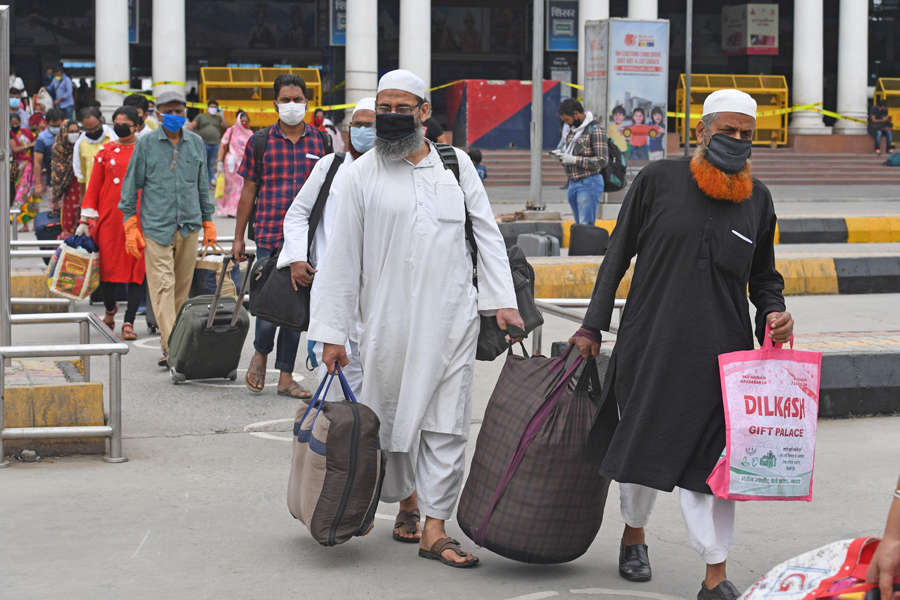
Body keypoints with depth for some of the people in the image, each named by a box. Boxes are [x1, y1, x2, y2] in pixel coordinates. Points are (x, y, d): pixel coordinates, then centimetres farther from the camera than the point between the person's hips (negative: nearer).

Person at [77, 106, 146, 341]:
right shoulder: (106, 152, 9)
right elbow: (93, 187, 9)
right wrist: (86, 220, 4)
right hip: (109, 217, 1)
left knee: (137, 268, -5)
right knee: (108, 265, -2)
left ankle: (128, 322, -1)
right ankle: (110, 308, 27)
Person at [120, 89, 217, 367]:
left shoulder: (196, 143, 11)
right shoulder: (146, 144, 2)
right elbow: (131, 186, 4)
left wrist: (208, 222, 18)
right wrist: (131, 226, -1)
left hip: (189, 226, 4)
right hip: (156, 226, -4)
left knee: (182, 287, 7)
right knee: (163, 286, -12)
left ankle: (170, 344, 17)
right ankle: (172, 347, -18)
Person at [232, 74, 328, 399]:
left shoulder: (320, 141, 8)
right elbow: (248, 191, 7)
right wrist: (238, 237, 7)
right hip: (270, 235, -2)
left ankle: (286, 377, 14)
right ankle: (260, 353, 22)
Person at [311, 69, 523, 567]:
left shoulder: (456, 164, 10)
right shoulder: (361, 175, 3)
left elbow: (487, 233, 11)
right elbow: (342, 257, 2)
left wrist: (503, 300, 1)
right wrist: (333, 332, -1)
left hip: (452, 318, 1)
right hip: (388, 322, -1)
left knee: (446, 424, -2)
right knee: (392, 418, 8)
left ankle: (434, 529, 2)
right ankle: (407, 501, 33)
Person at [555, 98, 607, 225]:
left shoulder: (595, 130, -12)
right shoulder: (573, 130, 14)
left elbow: (602, 161, -16)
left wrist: (574, 160, -20)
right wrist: (563, 156, 1)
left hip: (589, 183, -8)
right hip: (573, 184, 8)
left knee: (586, 228, -12)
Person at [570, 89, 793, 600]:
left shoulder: (757, 199, 8)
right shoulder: (659, 180, -1)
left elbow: (765, 276, 18)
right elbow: (619, 254, 4)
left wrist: (774, 312, -3)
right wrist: (594, 326, 2)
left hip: (721, 349, 1)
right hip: (651, 342, -1)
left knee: (714, 454, -3)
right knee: (644, 443, 10)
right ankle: (634, 533, 37)